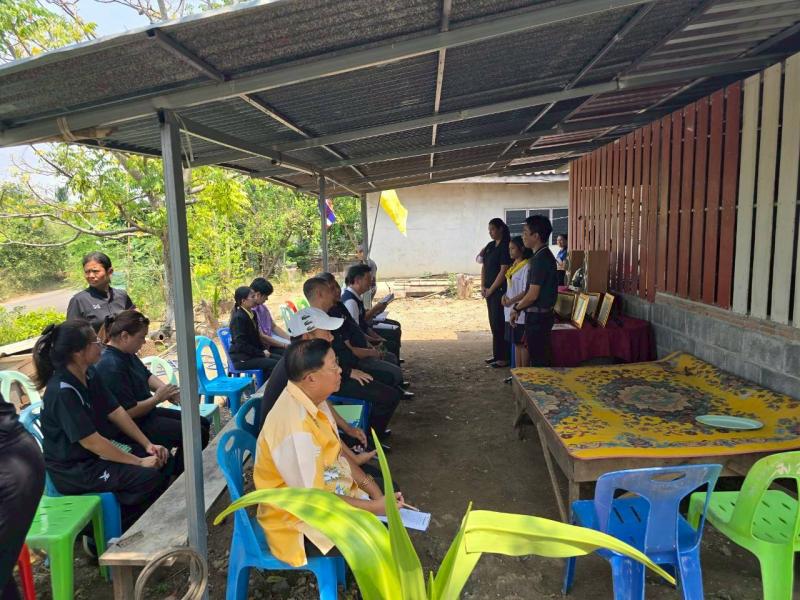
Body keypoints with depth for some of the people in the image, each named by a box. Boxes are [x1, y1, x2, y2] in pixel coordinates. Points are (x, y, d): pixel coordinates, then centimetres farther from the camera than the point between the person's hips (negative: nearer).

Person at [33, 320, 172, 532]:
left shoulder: (89, 373, -1)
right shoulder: (62, 391, -26)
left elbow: (115, 412, 4)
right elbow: (90, 441, -25)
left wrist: (148, 445, -2)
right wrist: (139, 462, -19)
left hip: (98, 454, 8)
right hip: (73, 469, -8)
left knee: (163, 459, -1)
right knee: (150, 476, -22)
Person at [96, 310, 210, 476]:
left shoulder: (126, 353, 2)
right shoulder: (111, 366, -29)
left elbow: (147, 376, 16)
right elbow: (128, 412, -29)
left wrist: (167, 391, -2)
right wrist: (157, 399, -17)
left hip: (146, 413, 10)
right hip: (133, 427, -10)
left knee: (203, 423, 11)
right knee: (198, 434, -16)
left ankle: (177, 470, 22)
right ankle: (176, 476, 6)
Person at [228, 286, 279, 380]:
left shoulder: (252, 314, 10)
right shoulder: (239, 318, -17)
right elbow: (242, 344, -20)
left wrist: (264, 349, 2)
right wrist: (261, 353, -16)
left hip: (252, 353, 9)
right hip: (241, 358, -9)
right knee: (274, 364, -22)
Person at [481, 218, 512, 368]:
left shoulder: (505, 247, -12)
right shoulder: (490, 246, 13)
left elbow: (503, 271, -16)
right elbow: (484, 267, 15)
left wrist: (491, 289, -13)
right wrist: (483, 287, 3)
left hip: (500, 291, -8)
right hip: (489, 291, 8)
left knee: (499, 324, -5)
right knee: (493, 323, 12)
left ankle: (504, 358, 2)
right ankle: (496, 354, 22)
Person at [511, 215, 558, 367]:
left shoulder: (540, 259, -20)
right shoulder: (544, 255, 11)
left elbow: (533, 295, -21)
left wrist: (516, 308, -6)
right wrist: (519, 306, 13)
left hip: (537, 316, -10)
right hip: (542, 314, 10)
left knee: (538, 359, 0)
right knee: (543, 356, 17)